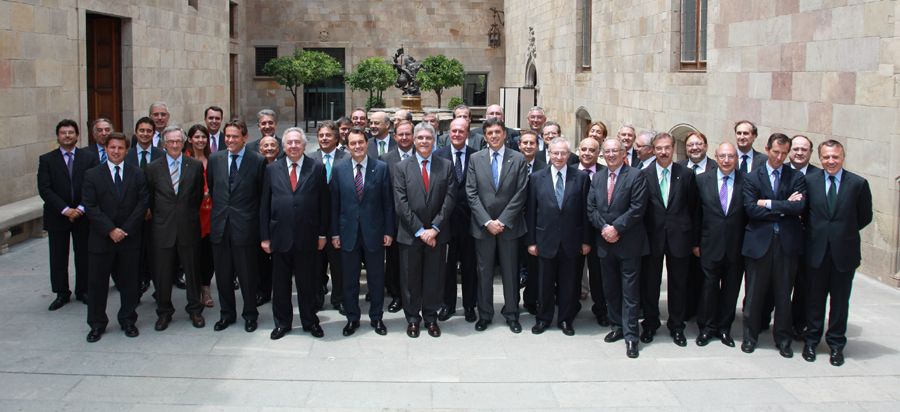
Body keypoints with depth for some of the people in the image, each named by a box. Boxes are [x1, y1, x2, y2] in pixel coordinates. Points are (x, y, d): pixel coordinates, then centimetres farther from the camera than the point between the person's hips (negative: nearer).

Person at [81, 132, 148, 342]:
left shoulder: (137, 174, 4)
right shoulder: (92, 175, 1)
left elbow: (142, 204, -1)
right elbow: (91, 207, -5)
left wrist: (125, 230, -10)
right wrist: (110, 230, -13)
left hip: (130, 238, 1)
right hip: (101, 239, -1)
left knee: (128, 282, 7)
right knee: (97, 283, 5)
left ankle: (128, 321, 21)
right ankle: (97, 324, 17)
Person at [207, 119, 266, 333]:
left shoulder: (258, 161, -5)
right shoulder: (215, 159, 6)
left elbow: (262, 194, 1)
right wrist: (220, 207, 14)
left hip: (245, 226, -4)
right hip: (220, 225, 4)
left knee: (247, 275, 6)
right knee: (223, 274, 12)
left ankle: (250, 314, 21)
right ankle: (227, 313, 26)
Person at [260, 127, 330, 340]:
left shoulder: (317, 168, 1)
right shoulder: (272, 169, 4)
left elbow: (324, 203, 1)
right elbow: (264, 205, 5)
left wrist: (323, 234, -1)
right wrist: (264, 236, 1)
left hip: (307, 237, -1)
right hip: (280, 236, 1)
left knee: (307, 283, 8)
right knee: (280, 283, 10)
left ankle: (310, 321, 23)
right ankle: (282, 323, 23)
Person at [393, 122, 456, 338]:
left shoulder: (446, 166, 4)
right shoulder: (402, 168, 1)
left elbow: (449, 199, -2)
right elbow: (401, 203, -5)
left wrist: (434, 228, -11)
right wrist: (419, 230, -12)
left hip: (436, 233, 1)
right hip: (410, 234, -1)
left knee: (434, 278, 8)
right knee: (410, 279, 7)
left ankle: (431, 317, 22)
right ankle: (412, 318, 20)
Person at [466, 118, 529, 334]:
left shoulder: (518, 159, -1)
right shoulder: (475, 159, 3)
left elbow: (520, 194, -5)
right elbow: (471, 194, -2)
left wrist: (502, 221, -11)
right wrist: (487, 222, -11)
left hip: (509, 225, -1)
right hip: (482, 226, 1)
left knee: (510, 272, 7)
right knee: (484, 272, 8)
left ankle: (512, 315, 18)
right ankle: (484, 314, 18)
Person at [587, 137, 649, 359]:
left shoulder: (636, 176, -6)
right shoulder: (597, 179, 12)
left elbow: (637, 208, -13)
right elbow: (591, 208, 6)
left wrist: (616, 228, -16)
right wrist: (604, 228, -10)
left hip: (628, 243, -5)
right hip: (605, 241, 5)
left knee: (630, 291, -3)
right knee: (610, 289, 13)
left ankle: (630, 336, 0)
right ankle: (617, 326, 26)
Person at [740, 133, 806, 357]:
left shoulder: (796, 177, 5)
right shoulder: (752, 178, 3)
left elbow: (799, 207, -11)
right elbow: (751, 209, -10)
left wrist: (769, 203, -12)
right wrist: (784, 207, -11)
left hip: (787, 243, 1)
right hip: (759, 242, -1)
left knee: (783, 294, 9)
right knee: (754, 293, 7)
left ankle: (783, 338, 21)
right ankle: (750, 335, 21)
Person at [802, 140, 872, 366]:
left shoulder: (858, 183, -5)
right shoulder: (809, 180, -2)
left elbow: (865, 217, 4)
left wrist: (845, 232, 3)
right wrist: (815, 231, 0)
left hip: (844, 252, -1)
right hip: (816, 250, 1)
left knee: (840, 301, 9)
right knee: (815, 299, 11)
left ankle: (836, 344, 22)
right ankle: (811, 340, 25)